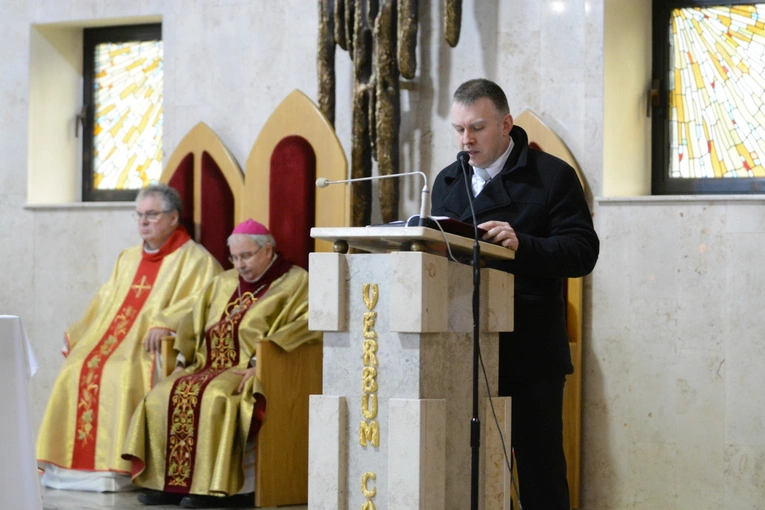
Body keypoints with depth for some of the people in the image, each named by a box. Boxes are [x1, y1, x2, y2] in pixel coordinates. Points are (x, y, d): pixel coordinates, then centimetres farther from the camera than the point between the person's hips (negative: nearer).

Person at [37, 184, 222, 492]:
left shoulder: (195, 259, 3)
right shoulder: (128, 259, 25)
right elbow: (104, 305, 26)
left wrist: (164, 323, -26)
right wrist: (77, 337, 12)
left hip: (148, 349, -6)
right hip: (110, 341, 7)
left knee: (121, 374, -33)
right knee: (74, 371, -19)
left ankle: (116, 468, -30)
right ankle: (71, 464, -18)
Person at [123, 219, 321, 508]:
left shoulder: (295, 283, 1)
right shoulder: (224, 283, 22)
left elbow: (304, 328, -14)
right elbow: (195, 326, 26)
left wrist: (259, 364, -23)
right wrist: (182, 361, 8)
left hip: (254, 372, -7)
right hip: (211, 369, 7)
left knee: (215, 398, -35)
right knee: (162, 396, -16)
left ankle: (210, 486, -32)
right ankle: (166, 483, -18)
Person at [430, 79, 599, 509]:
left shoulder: (552, 176, 0)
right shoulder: (447, 182, 17)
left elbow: (582, 252, -9)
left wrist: (522, 244, -24)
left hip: (530, 356, -5)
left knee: (540, 472, 0)